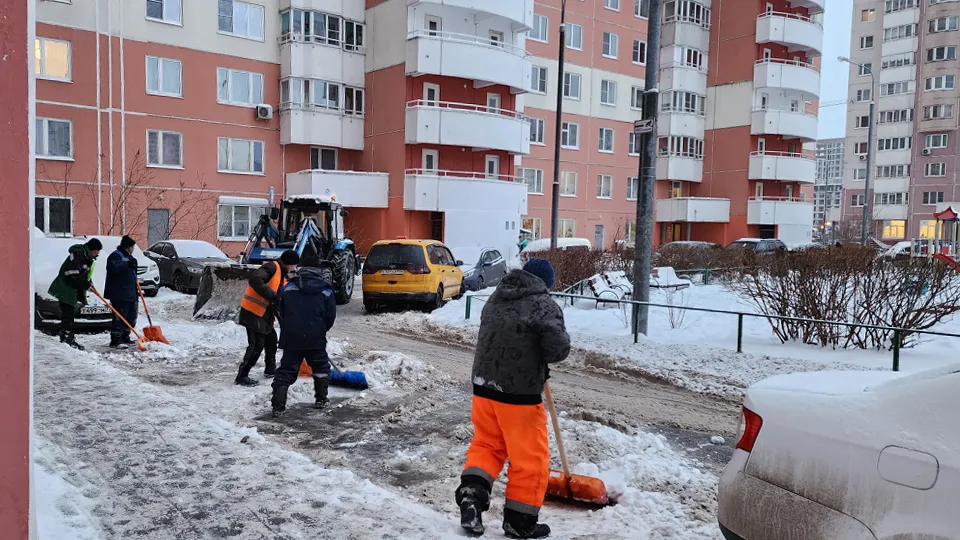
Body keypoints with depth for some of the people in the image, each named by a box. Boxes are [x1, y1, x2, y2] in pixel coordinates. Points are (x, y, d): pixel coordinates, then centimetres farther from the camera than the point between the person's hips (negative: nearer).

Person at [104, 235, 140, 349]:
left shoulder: (128, 257, 23)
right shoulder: (116, 256, -7)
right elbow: (114, 267, -29)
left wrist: (135, 291, 27)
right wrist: (127, 264, -38)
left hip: (130, 294, 10)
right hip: (119, 295, -10)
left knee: (131, 318, 13)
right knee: (120, 318, -12)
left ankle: (125, 338, 24)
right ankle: (115, 341, -10)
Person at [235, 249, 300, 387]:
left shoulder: (282, 275, 16)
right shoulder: (271, 267, -13)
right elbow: (255, 280, -30)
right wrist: (272, 295, -30)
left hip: (264, 314, 10)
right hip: (253, 311, -10)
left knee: (271, 339, 20)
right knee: (257, 345, -10)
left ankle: (270, 369, 38)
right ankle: (242, 376, -3)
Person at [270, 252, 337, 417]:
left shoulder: (288, 287, 6)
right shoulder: (326, 290, 1)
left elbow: (281, 312, 11)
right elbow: (331, 316, 2)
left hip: (291, 337, 1)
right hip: (315, 338, -1)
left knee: (286, 370, 6)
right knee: (321, 367, 20)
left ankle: (278, 406, -1)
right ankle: (321, 399, 24)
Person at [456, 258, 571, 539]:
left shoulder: (495, 298, 11)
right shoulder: (545, 306, -12)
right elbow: (558, 350, -20)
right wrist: (562, 337, 4)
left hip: (484, 386, 6)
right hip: (519, 394, -6)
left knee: (486, 444, 21)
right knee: (530, 459, 8)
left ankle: (471, 495, 2)